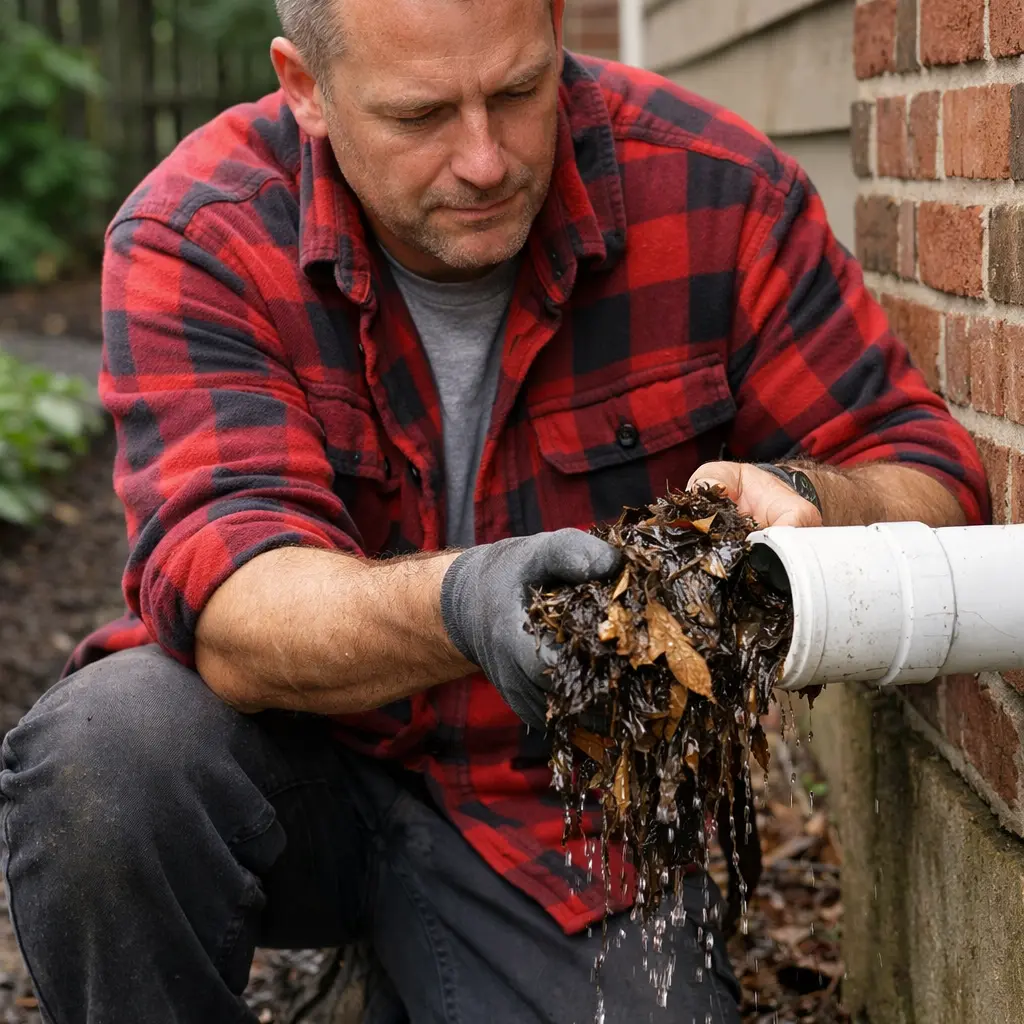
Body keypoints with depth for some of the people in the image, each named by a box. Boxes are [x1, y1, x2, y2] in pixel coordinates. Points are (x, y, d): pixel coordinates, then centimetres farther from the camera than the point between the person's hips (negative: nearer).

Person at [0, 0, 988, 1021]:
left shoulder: (711, 189, -12)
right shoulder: (195, 236, -16)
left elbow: (935, 482, -10)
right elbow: (226, 603, -27)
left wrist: (807, 507, -34)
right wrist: (458, 607, -48)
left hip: (571, 816, 2)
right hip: (299, 758, -1)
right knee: (105, 754, -31)